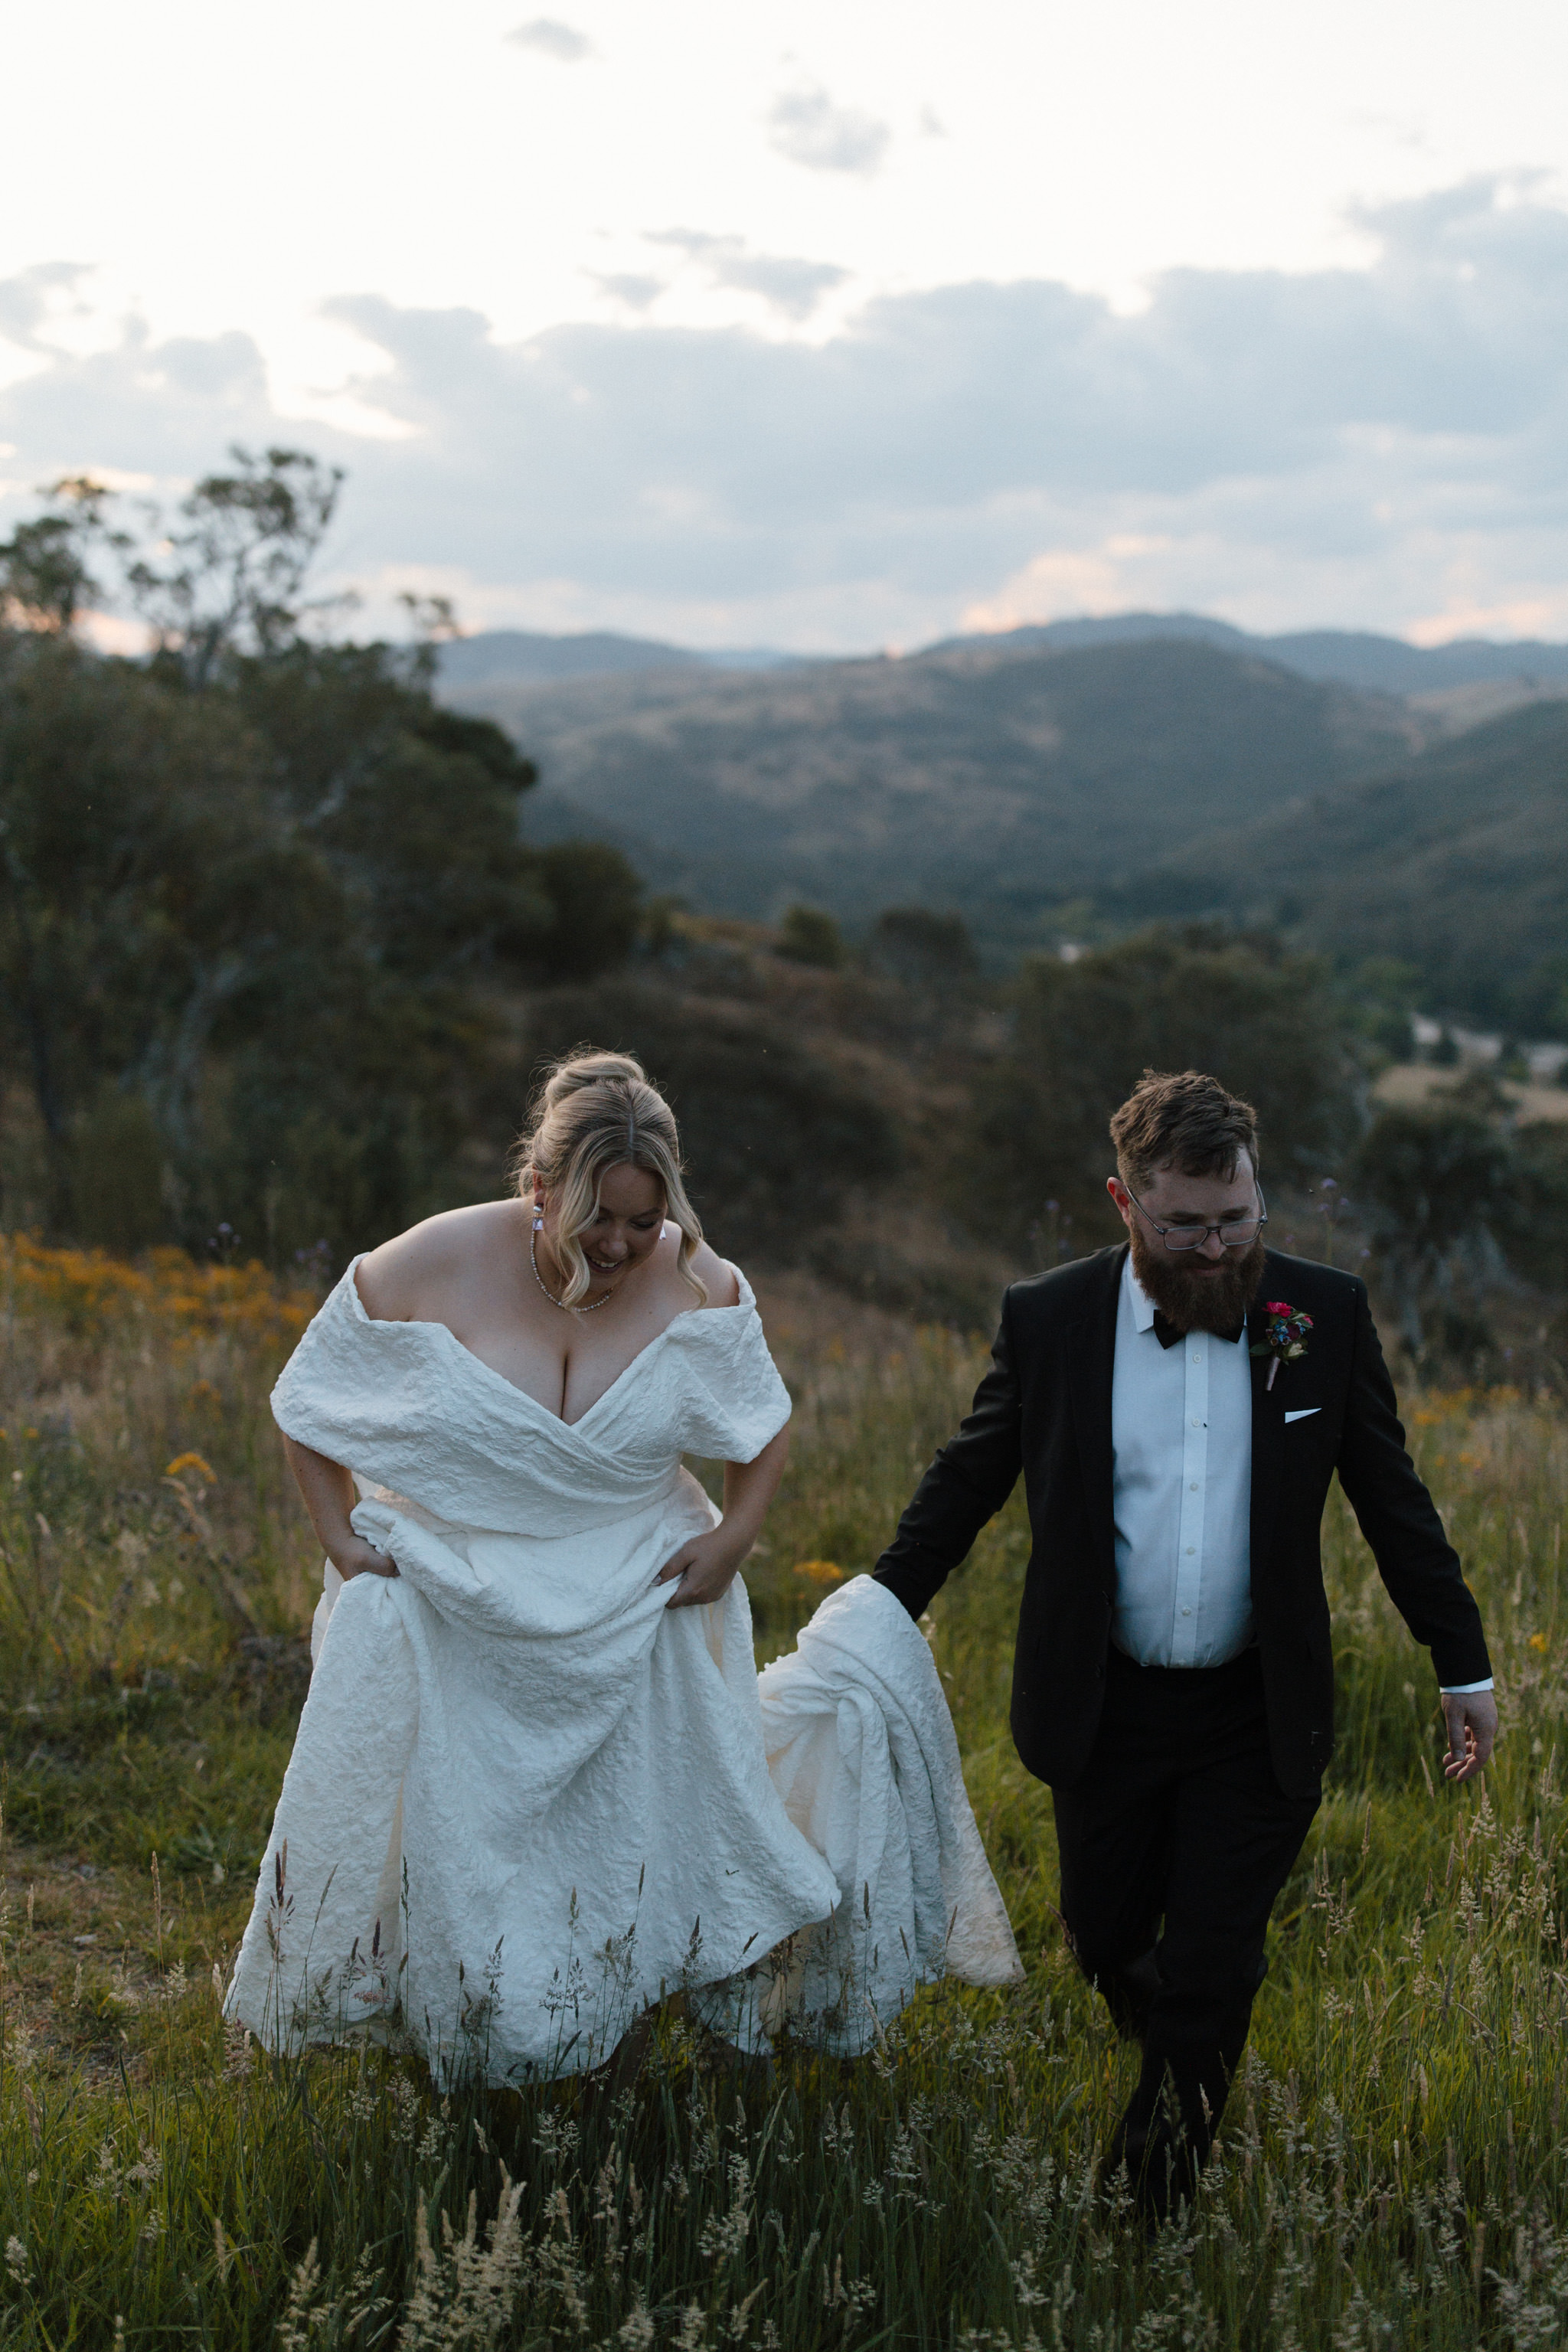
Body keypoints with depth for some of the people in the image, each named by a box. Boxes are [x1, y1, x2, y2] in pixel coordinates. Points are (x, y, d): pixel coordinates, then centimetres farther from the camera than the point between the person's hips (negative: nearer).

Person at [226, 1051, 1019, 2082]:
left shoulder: (696, 1288, -12)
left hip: (636, 1627, 2)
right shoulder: (426, 1271, -18)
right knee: (456, 1843, 11)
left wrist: (736, 1534, -8)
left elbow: (765, 1424, 6)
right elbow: (310, 1405, -2)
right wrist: (343, 1543, -8)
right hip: (450, 1631, -1)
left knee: (654, 1835, 14)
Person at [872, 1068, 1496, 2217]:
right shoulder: (1048, 1319, -9)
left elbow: (1393, 1499, 2)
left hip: (1257, 1720, -1)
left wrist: (1465, 1666, 4)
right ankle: (1171, 2050, 52)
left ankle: (1151, 2215, 24)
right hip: (1104, 1709, 1)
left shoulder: (1326, 1312, -8)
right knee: (1107, 1944, 16)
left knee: (1209, 1974, 2)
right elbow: (964, 1484, 4)